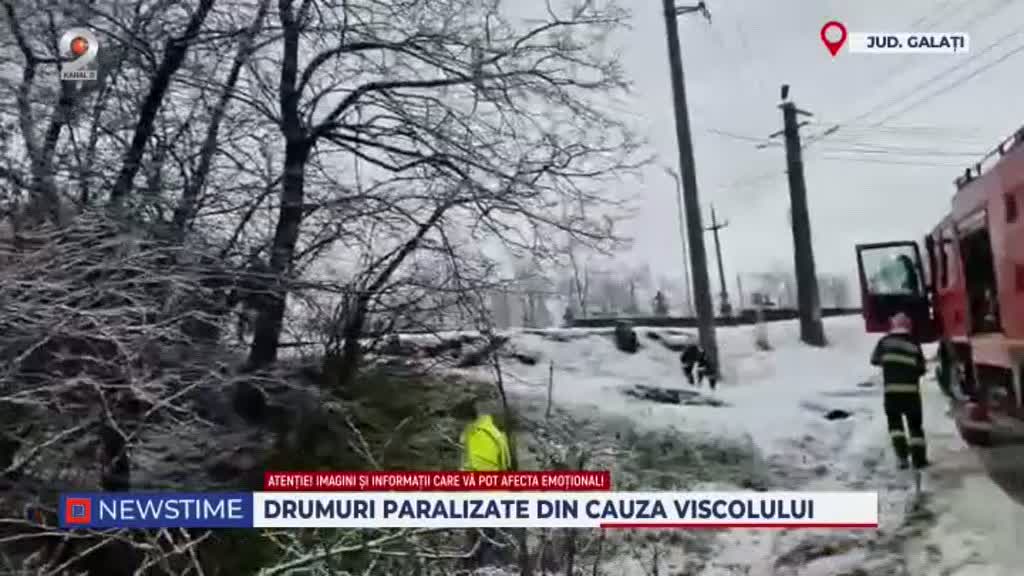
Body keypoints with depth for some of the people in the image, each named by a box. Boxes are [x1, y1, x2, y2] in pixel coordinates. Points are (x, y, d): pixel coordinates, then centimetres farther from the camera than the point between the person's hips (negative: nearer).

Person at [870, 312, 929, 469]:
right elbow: (921, 369, 9)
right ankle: (919, 459, 10)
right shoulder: (914, 344, 4)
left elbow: (874, 360, 12)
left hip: (892, 390, -1)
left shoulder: (885, 341, 3)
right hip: (911, 390, 1)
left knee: (894, 422, 13)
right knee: (915, 424, 12)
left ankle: (902, 454, -1)